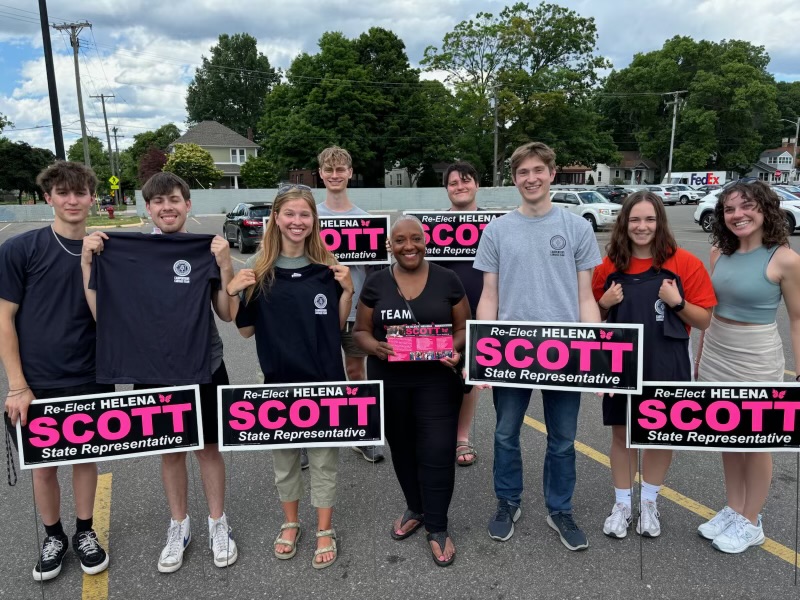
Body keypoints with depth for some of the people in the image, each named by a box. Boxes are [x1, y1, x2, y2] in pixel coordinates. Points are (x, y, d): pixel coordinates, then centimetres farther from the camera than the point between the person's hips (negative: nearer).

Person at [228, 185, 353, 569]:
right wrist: (233, 293, -13)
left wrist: (347, 290, -12)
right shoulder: (260, 270, -2)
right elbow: (246, 330, 2)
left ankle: (324, 531, 29)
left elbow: (338, 326, 3)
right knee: (283, 457, 16)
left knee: (323, 458, 10)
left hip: (324, 379, -1)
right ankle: (290, 523, 38)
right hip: (279, 379, 1)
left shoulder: (328, 268, -3)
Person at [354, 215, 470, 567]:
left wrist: (454, 347, -17)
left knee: (437, 452, -2)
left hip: (436, 380, -2)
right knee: (402, 448, 16)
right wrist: (375, 347, -17)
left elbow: (464, 327, 4)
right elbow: (361, 331, 5)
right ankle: (415, 509, 38)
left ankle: (437, 528, 16)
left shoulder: (447, 280, 0)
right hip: (389, 381, 2)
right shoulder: (376, 283, 1)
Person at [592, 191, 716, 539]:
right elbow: (594, 316, 11)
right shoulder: (610, 264, 0)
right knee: (622, 433, 11)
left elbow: (704, 321, -4)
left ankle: (649, 503, 34)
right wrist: (605, 303, -10)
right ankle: (622, 504, 29)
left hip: (666, 366, -1)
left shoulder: (685, 263, -7)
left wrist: (677, 302, -20)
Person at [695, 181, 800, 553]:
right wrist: (701, 356, 13)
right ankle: (733, 509, 34)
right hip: (716, 354, 5)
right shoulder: (719, 253, 2)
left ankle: (751, 523, 27)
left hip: (757, 358, -5)